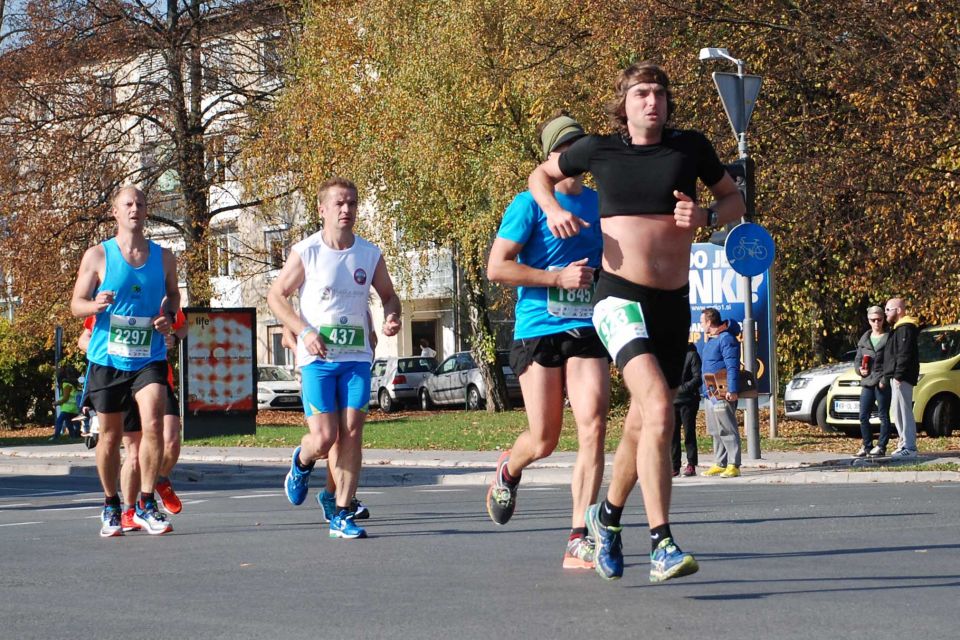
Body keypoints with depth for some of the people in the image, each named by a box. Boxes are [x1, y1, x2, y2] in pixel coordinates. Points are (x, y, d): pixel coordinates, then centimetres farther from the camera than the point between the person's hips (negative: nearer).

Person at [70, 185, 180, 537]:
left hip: (149, 359, 1)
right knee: (110, 435, 7)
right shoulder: (97, 256, -2)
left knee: (153, 424, -18)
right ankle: (111, 507, 25)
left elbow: (173, 294, 20)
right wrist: (95, 305, -23)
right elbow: (76, 304, 0)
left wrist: (168, 314, -3)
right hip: (107, 360, -1)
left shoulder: (164, 257, 5)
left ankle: (146, 505, -6)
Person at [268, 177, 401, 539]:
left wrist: (391, 317, -3)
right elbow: (276, 296, 1)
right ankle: (301, 463, 29)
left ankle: (342, 516, 3)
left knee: (352, 432, -4)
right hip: (318, 358, -3)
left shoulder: (370, 254, 6)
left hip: (357, 356, 3)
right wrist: (304, 332, -12)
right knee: (324, 438, -9)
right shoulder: (306, 252, -4)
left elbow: (388, 295, 20)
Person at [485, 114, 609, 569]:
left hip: (588, 330, 3)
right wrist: (558, 278, -15)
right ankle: (507, 471, 41)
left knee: (593, 426, -14)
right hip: (538, 331, -3)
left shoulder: (601, 202, 12)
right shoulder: (529, 203, -3)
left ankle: (579, 540, -11)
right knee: (544, 441, 3)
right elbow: (497, 267, -9)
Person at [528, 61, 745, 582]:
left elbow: (734, 200, 16)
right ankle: (662, 546, -27)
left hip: (674, 304, 4)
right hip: (620, 299, -4)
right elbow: (541, 174, 19)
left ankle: (607, 515, 42)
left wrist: (705, 216, -6)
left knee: (641, 424, 15)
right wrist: (553, 210, -2)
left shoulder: (691, 147, 4)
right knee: (659, 410, -25)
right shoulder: (599, 149, 2)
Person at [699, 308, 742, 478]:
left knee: (728, 430, -10)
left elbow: (732, 367, -18)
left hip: (722, 395, -10)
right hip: (710, 394, 10)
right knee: (716, 432, 12)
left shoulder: (726, 339, -11)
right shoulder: (710, 340, 20)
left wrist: (732, 390, -24)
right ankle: (720, 464, 17)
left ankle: (733, 465, -10)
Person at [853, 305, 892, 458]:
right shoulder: (864, 339, 15)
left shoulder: (889, 337, -3)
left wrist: (884, 380, -16)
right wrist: (860, 369, -1)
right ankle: (867, 446, 15)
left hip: (882, 383, -6)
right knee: (863, 416, 5)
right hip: (867, 382, 6)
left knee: (883, 416, 0)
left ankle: (881, 447, 4)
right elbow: (858, 358, 21)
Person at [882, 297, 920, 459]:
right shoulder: (899, 328, 21)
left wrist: (899, 375, -24)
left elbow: (904, 354, -21)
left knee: (903, 411, -13)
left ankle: (909, 448, -15)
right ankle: (905, 444, 18)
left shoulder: (905, 328, -12)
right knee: (897, 411, 13)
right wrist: (891, 376, 21)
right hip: (896, 377, 11)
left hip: (902, 378, -11)